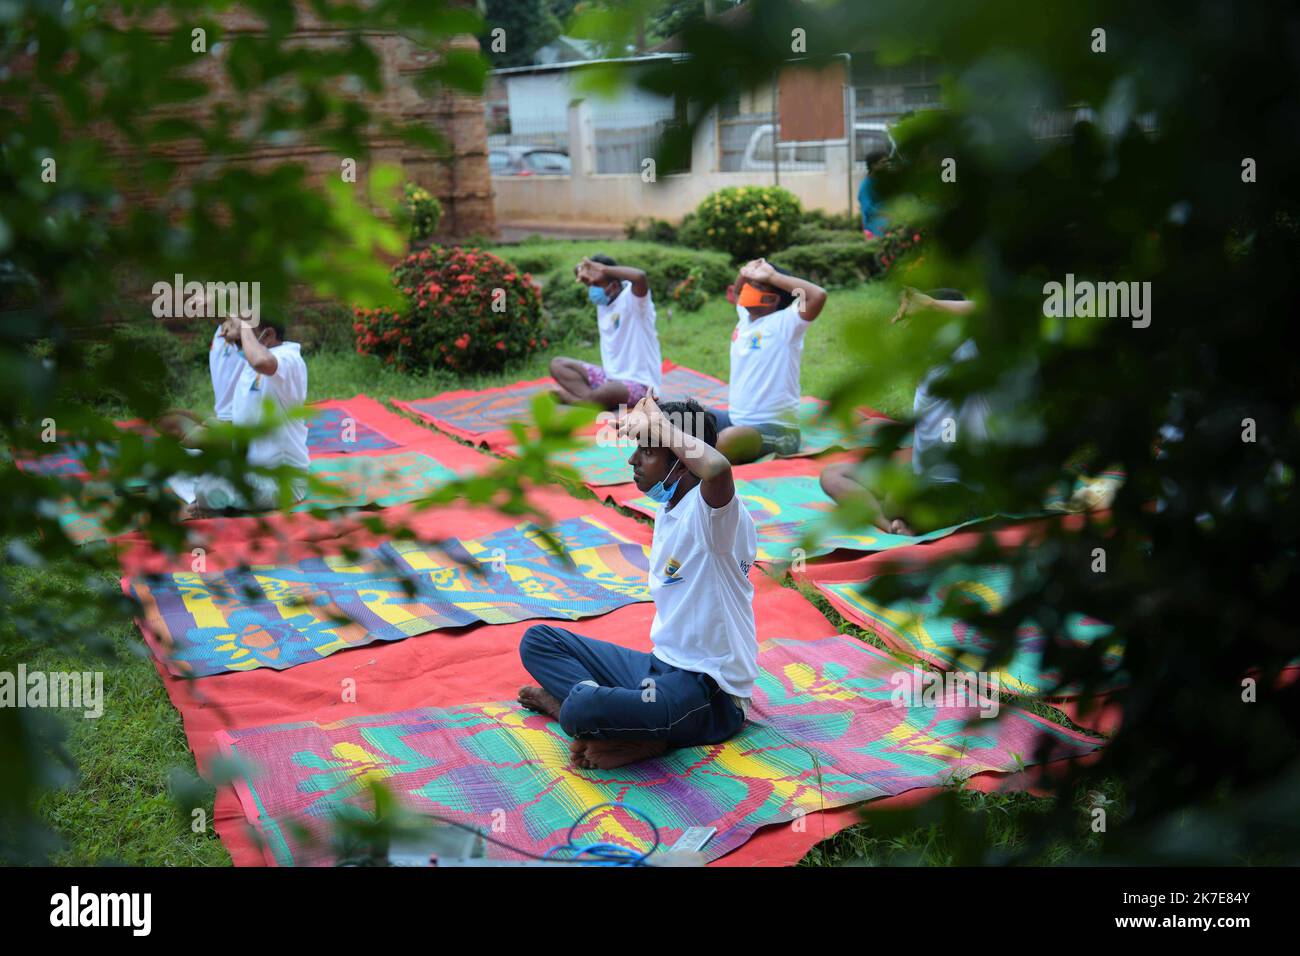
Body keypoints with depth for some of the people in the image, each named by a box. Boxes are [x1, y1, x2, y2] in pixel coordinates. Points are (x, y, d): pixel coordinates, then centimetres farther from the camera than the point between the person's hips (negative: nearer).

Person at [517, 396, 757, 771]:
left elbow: (717, 468, -44)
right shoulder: (668, 508, 10)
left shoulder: (708, 510, -19)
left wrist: (660, 425, -29)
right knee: (538, 640, 9)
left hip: (710, 692, -10)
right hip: (660, 664, 10)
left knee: (582, 710, -35)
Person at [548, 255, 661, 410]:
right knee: (558, 364, 1)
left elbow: (640, 277, -38)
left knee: (605, 394, -40)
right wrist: (584, 271, -5)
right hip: (610, 377, 9)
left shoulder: (632, 297, -14)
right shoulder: (605, 298, 7)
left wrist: (603, 269, -27)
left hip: (638, 384, -9)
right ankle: (588, 397, -22)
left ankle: (567, 397, -10)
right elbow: (580, 271, 20)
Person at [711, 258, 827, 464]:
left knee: (729, 440, -38)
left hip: (775, 429, -8)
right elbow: (736, 293, 33)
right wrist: (744, 274, 8)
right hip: (735, 419, 8)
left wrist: (772, 276, -21)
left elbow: (818, 296, -30)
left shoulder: (783, 323, -13)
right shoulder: (746, 317, 9)